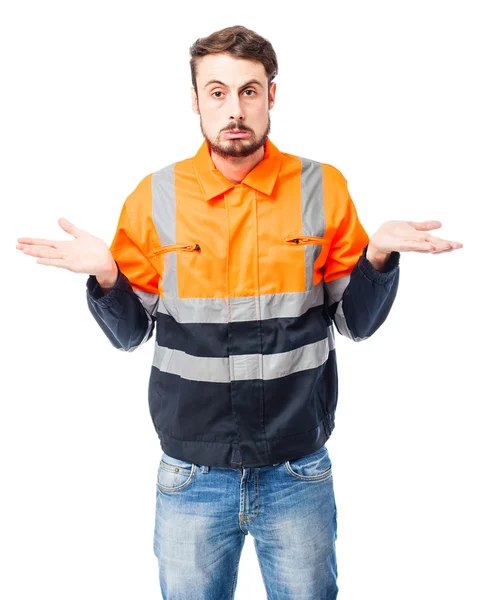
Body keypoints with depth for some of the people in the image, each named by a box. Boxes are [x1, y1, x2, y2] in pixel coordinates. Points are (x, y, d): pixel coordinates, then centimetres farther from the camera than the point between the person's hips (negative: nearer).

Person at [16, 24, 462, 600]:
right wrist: (105, 276, -16)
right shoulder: (155, 198, -4)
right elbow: (129, 334, 2)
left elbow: (356, 324, 1)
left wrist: (378, 256, -16)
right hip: (191, 475, 0)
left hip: (299, 472, 0)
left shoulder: (324, 189, -4)